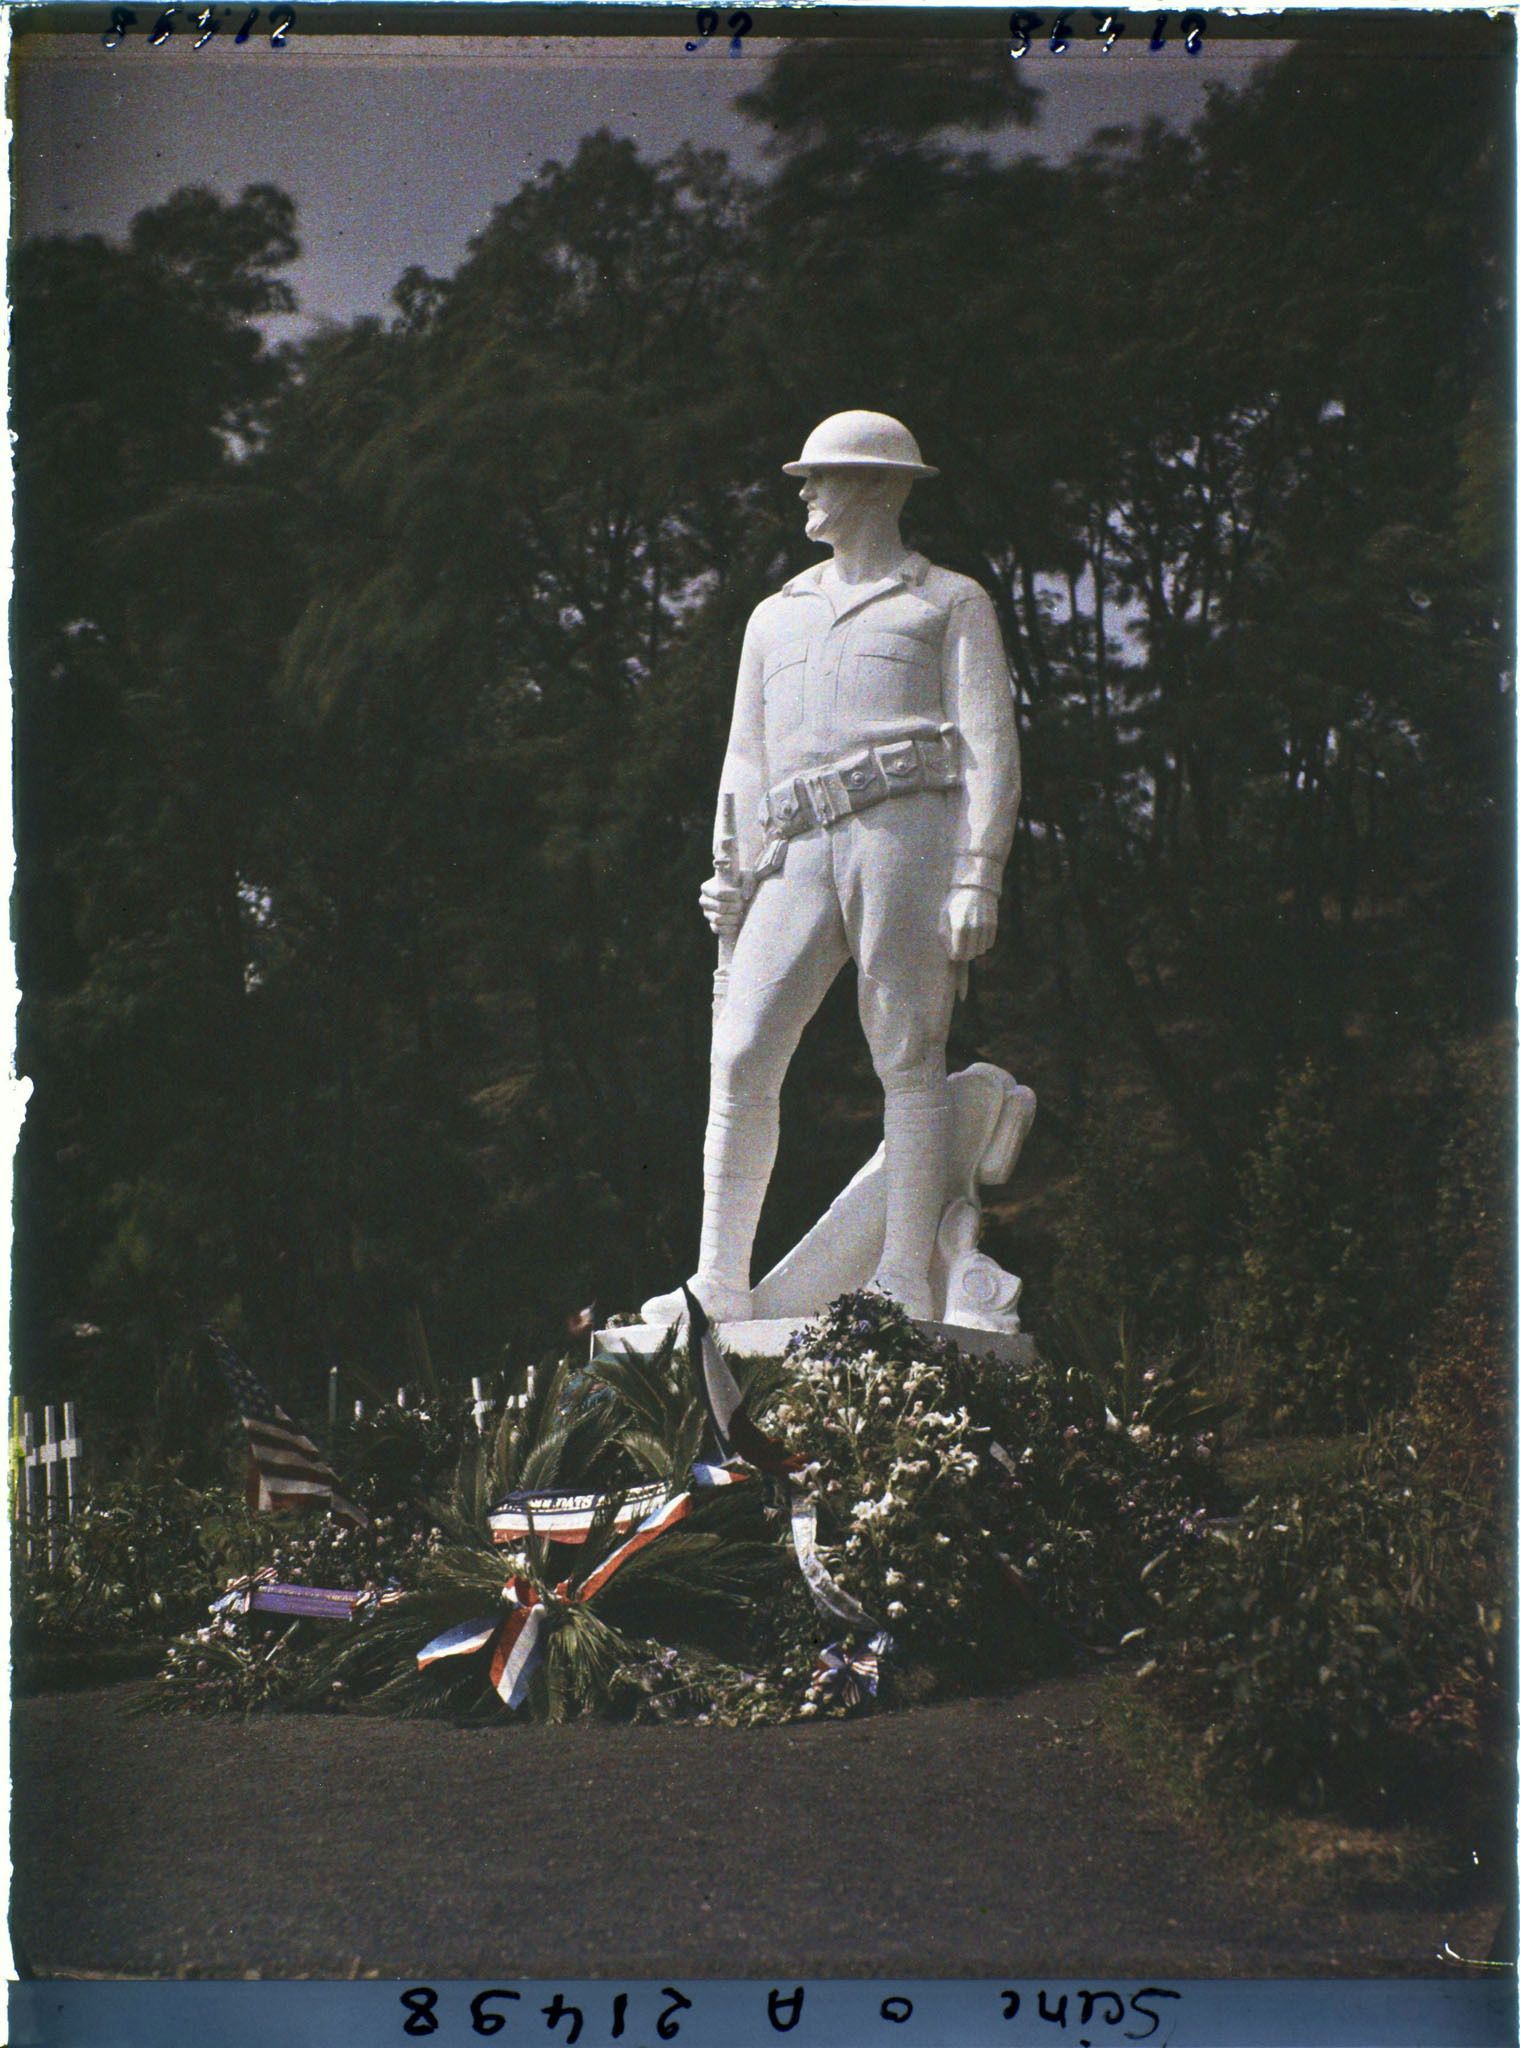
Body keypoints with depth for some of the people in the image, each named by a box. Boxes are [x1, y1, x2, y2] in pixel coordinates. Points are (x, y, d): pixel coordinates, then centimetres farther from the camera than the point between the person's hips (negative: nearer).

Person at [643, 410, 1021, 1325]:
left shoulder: (951, 603, 16)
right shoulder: (777, 616, 31)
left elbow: (992, 749, 5)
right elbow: (747, 762, 28)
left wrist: (978, 877, -8)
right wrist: (733, 876, 10)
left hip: (906, 828, -4)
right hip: (799, 852, 4)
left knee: (909, 1060, -7)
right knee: (741, 1058, -8)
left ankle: (906, 1285, -5)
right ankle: (721, 1284, -5)